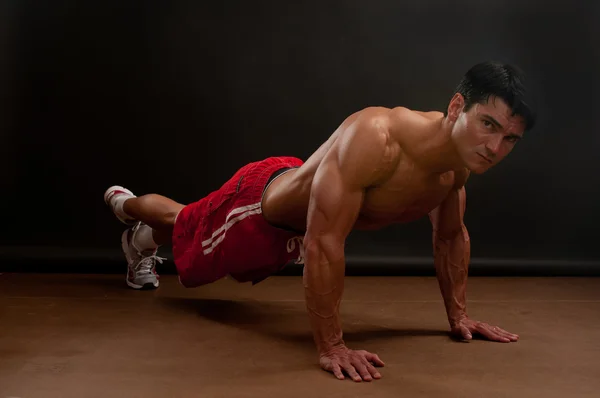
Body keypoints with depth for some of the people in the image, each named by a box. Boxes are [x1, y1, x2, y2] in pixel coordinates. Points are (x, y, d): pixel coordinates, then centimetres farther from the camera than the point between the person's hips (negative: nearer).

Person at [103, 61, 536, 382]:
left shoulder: (461, 157, -21)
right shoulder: (374, 138, -47)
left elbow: (451, 237, -2)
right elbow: (324, 244, -46)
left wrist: (458, 314, -2)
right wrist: (331, 347, -43)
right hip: (259, 203, -6)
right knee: (185, 229, 26)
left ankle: (144, 242, 67)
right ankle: (125, 203, 61)